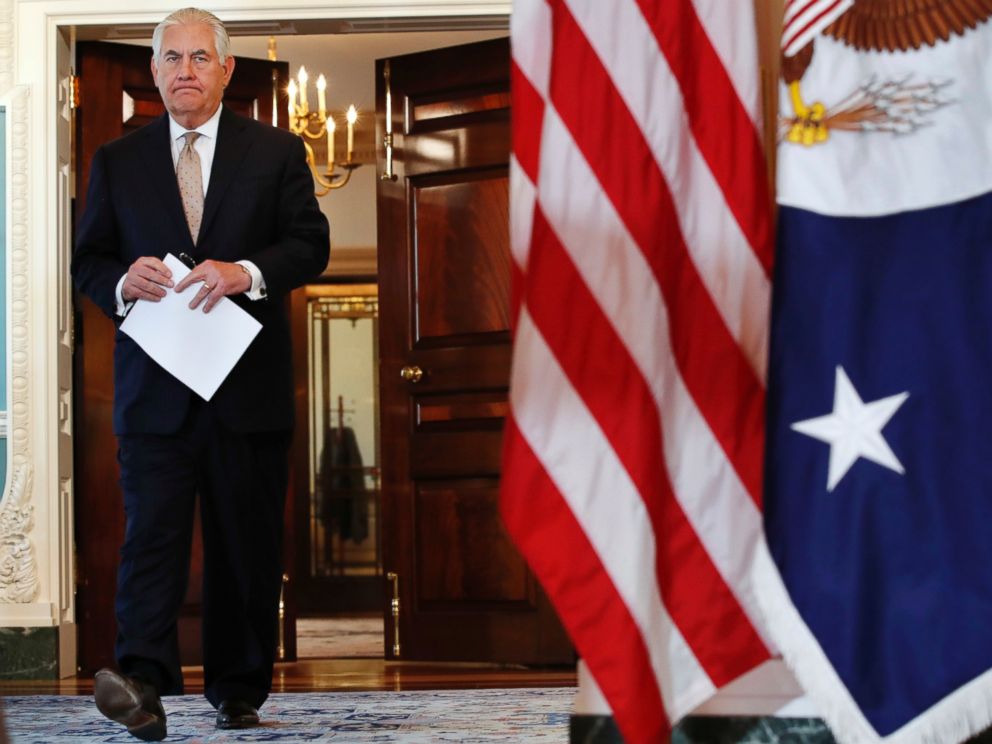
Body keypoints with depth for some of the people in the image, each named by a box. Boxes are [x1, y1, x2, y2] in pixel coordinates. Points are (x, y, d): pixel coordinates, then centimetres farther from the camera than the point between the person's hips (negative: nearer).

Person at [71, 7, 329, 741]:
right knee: (151, 532, -12)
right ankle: (143, 684, -22)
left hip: (250, 385, 0)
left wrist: (245, 272, -17)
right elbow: (88, 261, 12)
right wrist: (122, 282, -11)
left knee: (248, 542, 5)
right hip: (155, 389, 0)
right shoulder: (117, 162, 12)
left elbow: (311, 245, 1)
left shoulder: (276, 152, 8)